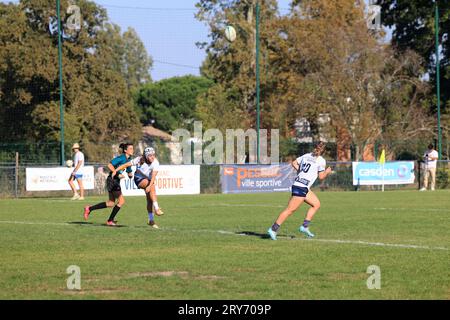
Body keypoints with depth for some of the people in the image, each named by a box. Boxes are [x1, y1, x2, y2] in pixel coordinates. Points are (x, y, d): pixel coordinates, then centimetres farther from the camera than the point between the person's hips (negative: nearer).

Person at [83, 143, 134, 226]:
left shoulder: (128, 160, 12)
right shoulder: (121, 158, -15)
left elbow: (129, 172, 20)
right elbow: (110, 165, -25)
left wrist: (130, 174, -3)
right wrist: (118, 174, -26)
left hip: (116, 181, 9)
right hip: (112, 180, -9)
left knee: (111, 203, 13)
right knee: (121, 201, -7)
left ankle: (89, 209, 20)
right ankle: (110, 221, 2)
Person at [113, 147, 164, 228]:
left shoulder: (155, 163, -17)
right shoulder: (139, 160, -18)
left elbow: (153, 176, -27)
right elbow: (126, 165, -12)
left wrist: (149, 186, -40)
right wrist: (115, 171, -16)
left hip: (149, 180, 3)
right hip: (139, 178, -3)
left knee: (150, 199, -5)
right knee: (153, 188, -31)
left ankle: (151, 220, 8)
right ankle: (156, 208, -36)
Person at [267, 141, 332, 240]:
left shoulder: (306, 156, 12)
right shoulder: (321, 161, -7)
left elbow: (294, 163, 16)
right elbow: (321, 176, -2)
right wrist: (327, 172, 15)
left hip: (297, 183, 9)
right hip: (302, 187, -9)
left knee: (316, 204, 16)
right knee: (290, 209, -6)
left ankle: (305, 226, 13)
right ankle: (273, 229, -7)